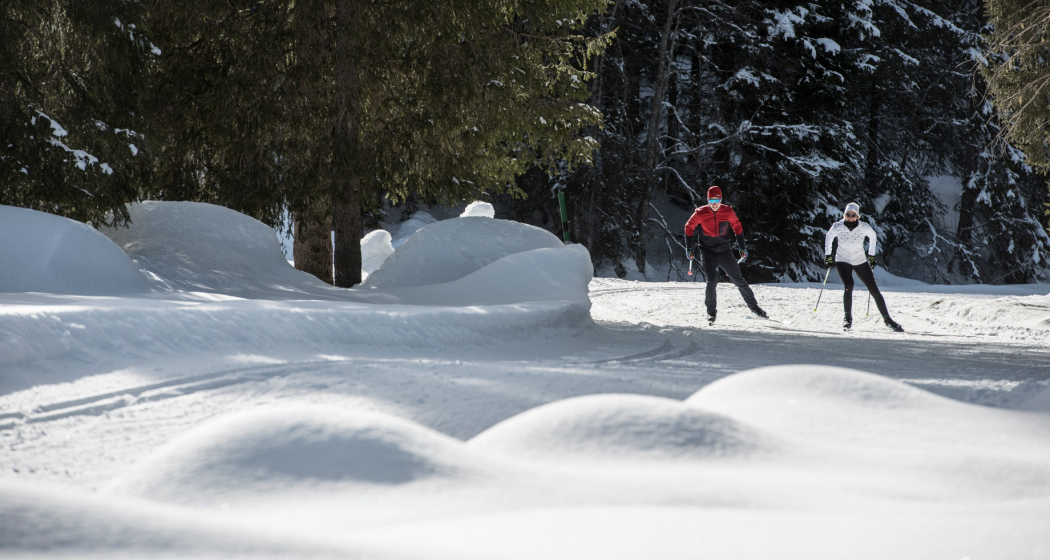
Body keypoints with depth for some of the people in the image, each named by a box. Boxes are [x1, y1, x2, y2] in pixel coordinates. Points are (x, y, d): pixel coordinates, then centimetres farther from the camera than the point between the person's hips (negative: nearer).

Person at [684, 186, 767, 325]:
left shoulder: (728, 212, -7)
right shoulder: (700, 214, -11)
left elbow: (737, 227, 8)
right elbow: (689, 227, 5)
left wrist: (742, 247, 7)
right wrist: (690, 247, 4)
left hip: (725, 251, 2)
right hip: (707, 252, -2)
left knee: (739, 280, 3)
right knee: (712, 282, -15)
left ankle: (754, 307, 16)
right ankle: (711, 312, 2)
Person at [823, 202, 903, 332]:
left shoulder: (864, 227, -16)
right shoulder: (837, 227, -17)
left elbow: (872, 236, 5)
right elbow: (829, 237, 2)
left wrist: (871, 255, 8)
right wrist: (828, 255, 5)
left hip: (860, 261, 1)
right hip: (843, 261, -1)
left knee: (874, 290, -2)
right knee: (848, 286, -24)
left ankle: (887, 319, 9)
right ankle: (848, 318, -6)